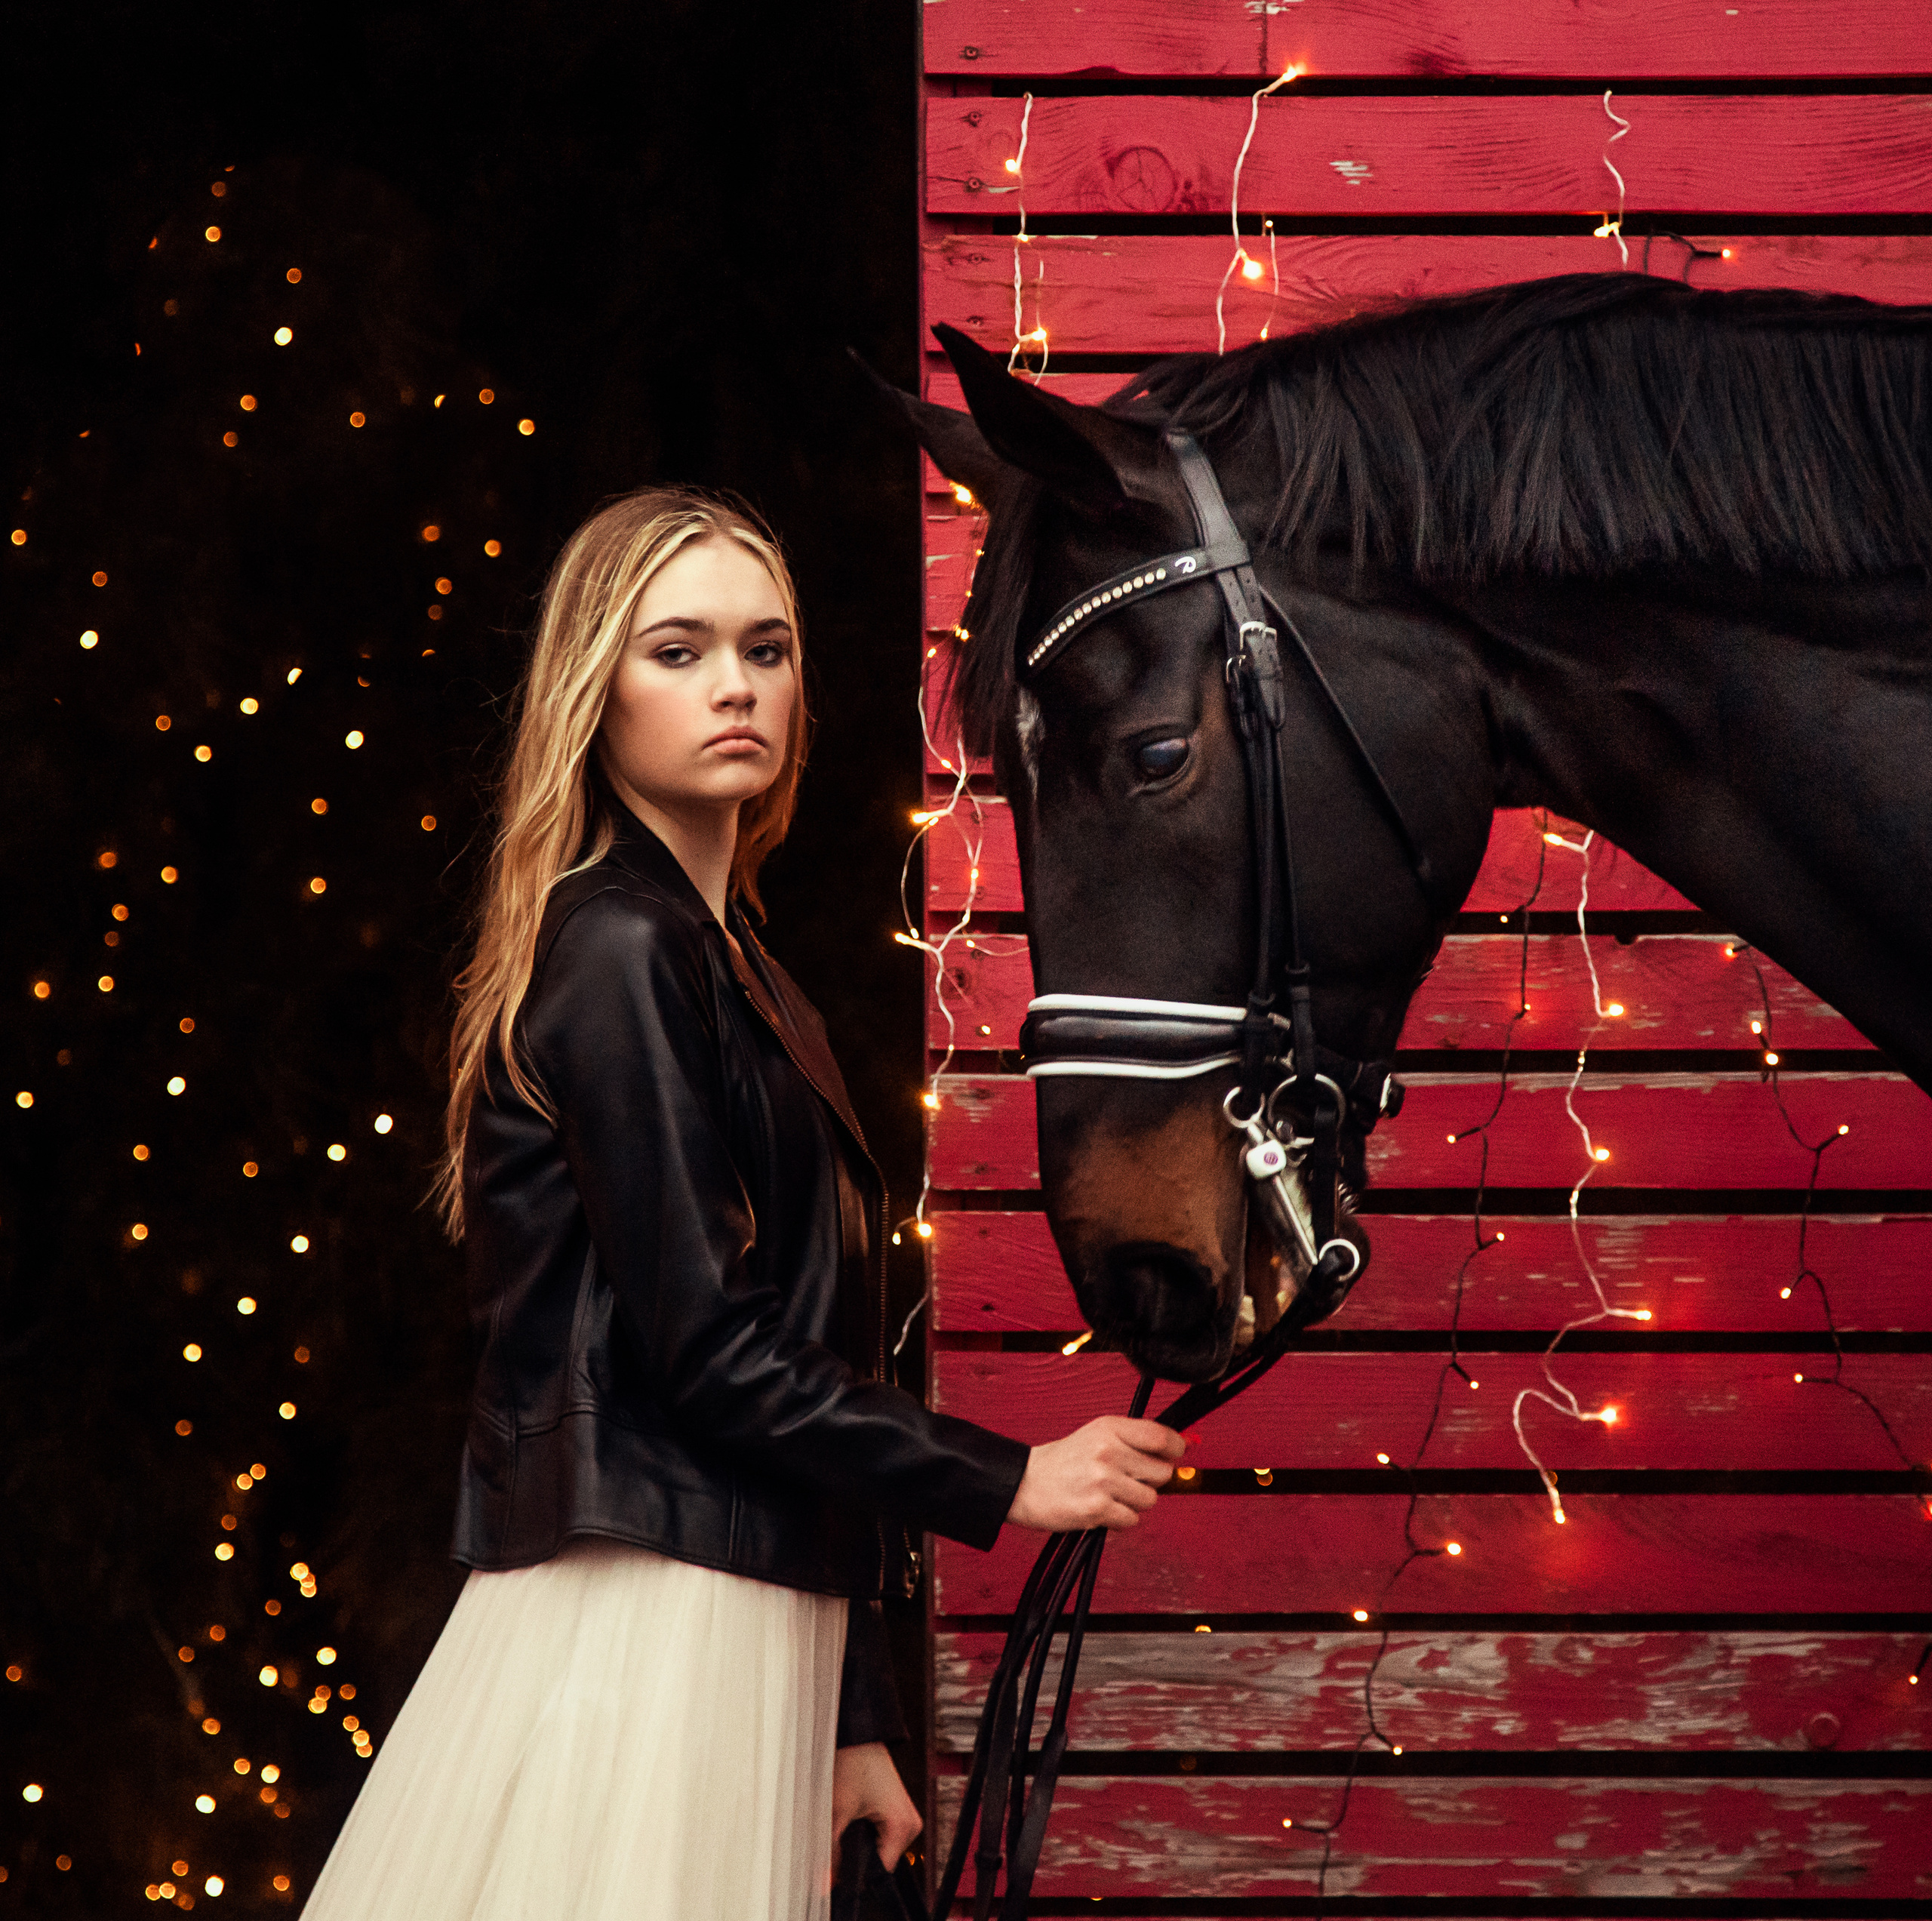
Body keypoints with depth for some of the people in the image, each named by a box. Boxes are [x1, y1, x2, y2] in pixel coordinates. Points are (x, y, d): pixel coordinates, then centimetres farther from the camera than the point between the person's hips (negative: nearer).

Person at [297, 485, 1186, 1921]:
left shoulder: (741, 974, 17)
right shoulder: (618, 953, -10)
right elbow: (701, 1347, -16)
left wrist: (855, 1720, 18)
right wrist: (1005, 1481, -8)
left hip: (749, 1616, 9)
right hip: (646, 1626, -9)